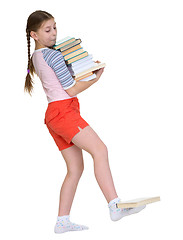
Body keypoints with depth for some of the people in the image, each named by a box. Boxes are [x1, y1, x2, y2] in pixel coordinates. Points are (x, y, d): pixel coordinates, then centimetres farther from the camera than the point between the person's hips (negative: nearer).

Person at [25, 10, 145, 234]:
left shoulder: (36, 57, 20)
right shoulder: (54, 55, -7)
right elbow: (71, 89, -8)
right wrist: (96, 77, 2)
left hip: (53, 114, 10)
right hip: (63, 111, -10)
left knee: (75, 168, 7)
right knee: (99, 149, -21)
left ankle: (62, 222, 5)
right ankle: (115, 205, -33)